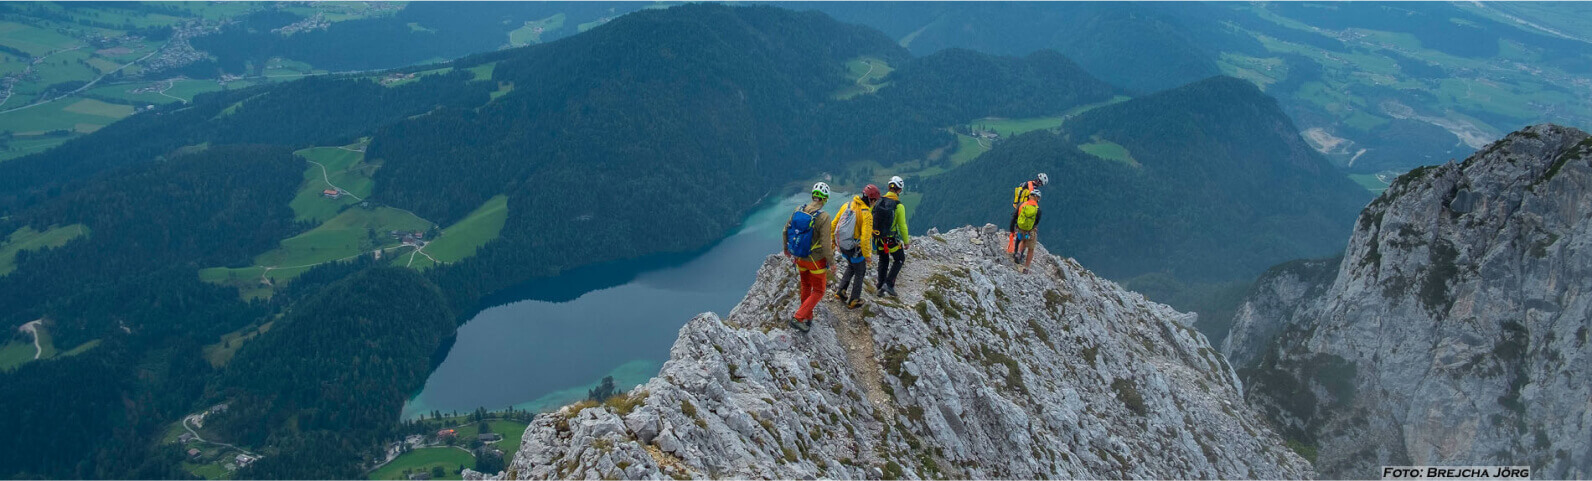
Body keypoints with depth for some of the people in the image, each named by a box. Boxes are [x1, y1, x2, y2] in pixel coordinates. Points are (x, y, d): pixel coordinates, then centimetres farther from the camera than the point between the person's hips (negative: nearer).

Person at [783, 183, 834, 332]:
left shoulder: (798, 210, -6)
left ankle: (807, 318, 36)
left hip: (799, 258, 6)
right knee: (818, 291, 11)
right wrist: (830, 262, -11)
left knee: (806, 287, 25)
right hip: (816, 260, -6)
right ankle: (798, 318, 0)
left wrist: (786, 248, 21)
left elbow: (786, 230, 4)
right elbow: (826, 243, -23)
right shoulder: (823, 217, -24)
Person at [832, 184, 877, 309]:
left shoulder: (847, 205, -3)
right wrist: (867, 254, -14)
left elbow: (834, 224, 5)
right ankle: (854, 301, 25)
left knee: (851, 267, 31)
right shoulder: (866, 214, -23)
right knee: (860, 273, 16)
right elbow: (865, 237, -27)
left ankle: (841, 291, 27)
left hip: (842, 245, 6)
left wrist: (833, 241, 19)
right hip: (855, 249, -6)